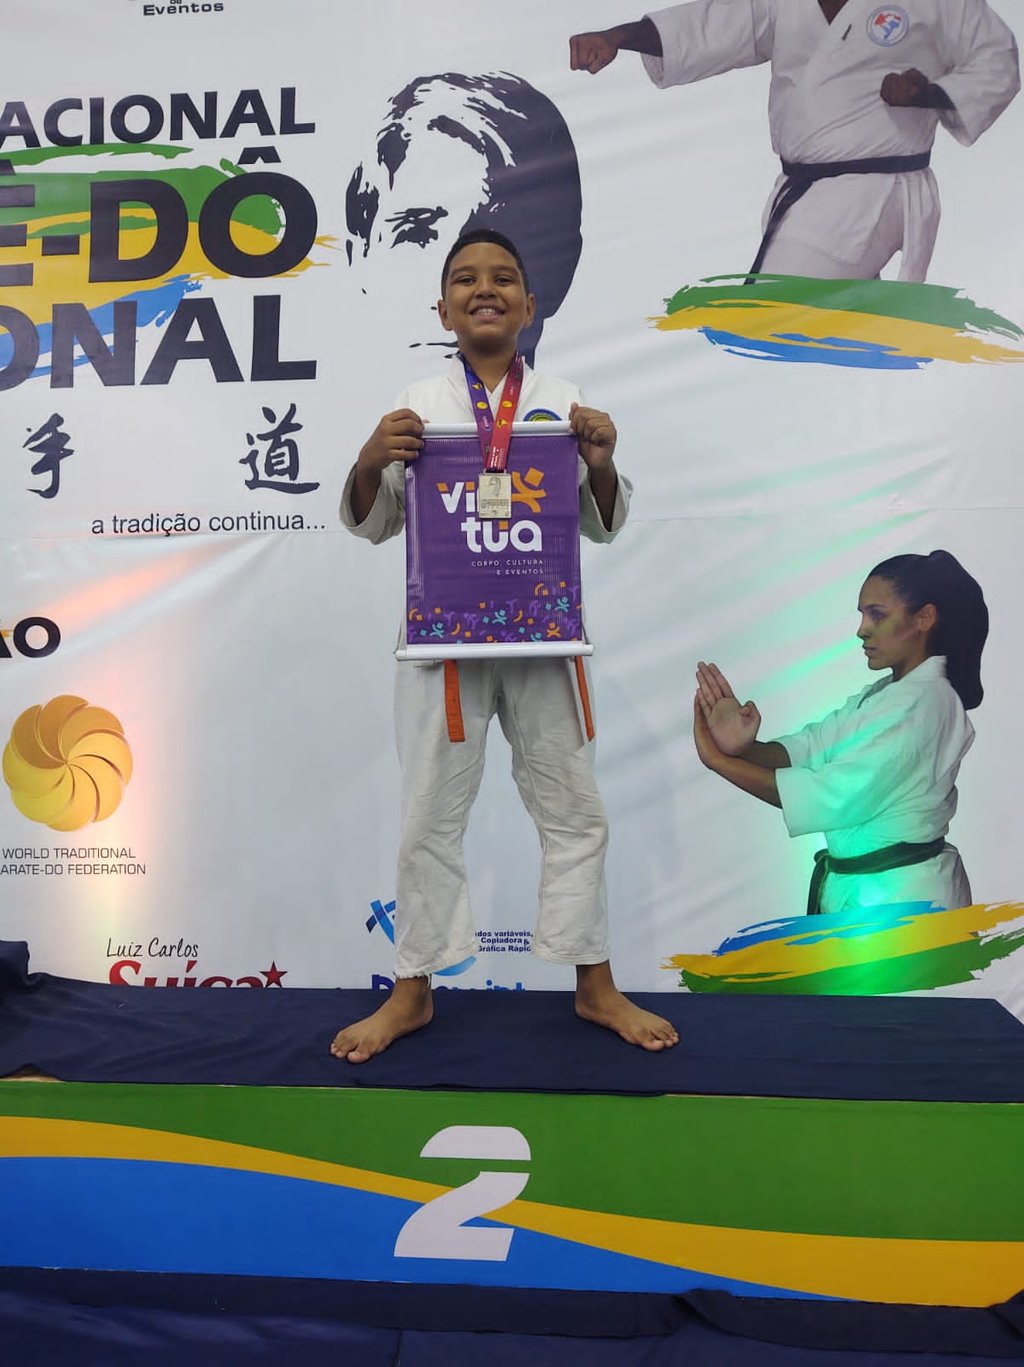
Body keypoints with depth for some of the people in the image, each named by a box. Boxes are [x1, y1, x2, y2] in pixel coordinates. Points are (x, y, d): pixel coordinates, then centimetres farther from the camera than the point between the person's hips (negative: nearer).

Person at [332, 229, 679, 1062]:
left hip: (539, 633, 1)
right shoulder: (417, 406, 4)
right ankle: (413, 993, 26)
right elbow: (372, 525, 6)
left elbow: (603, 526, 8)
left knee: (573, 810, 9)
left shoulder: (563, 401, 6)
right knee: (432, 816, 8)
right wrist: (370, 461, -13)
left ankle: (596, 987, 28)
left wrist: (601, 465, -11)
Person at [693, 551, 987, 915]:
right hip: (858, 887, 8)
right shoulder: (884, 695, 12)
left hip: (901, 897, -8)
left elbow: (834, 796, -27)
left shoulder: (921, 704, -20)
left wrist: (719, 760, -24)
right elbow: (811, 748, -2)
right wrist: (744, 747, -22)